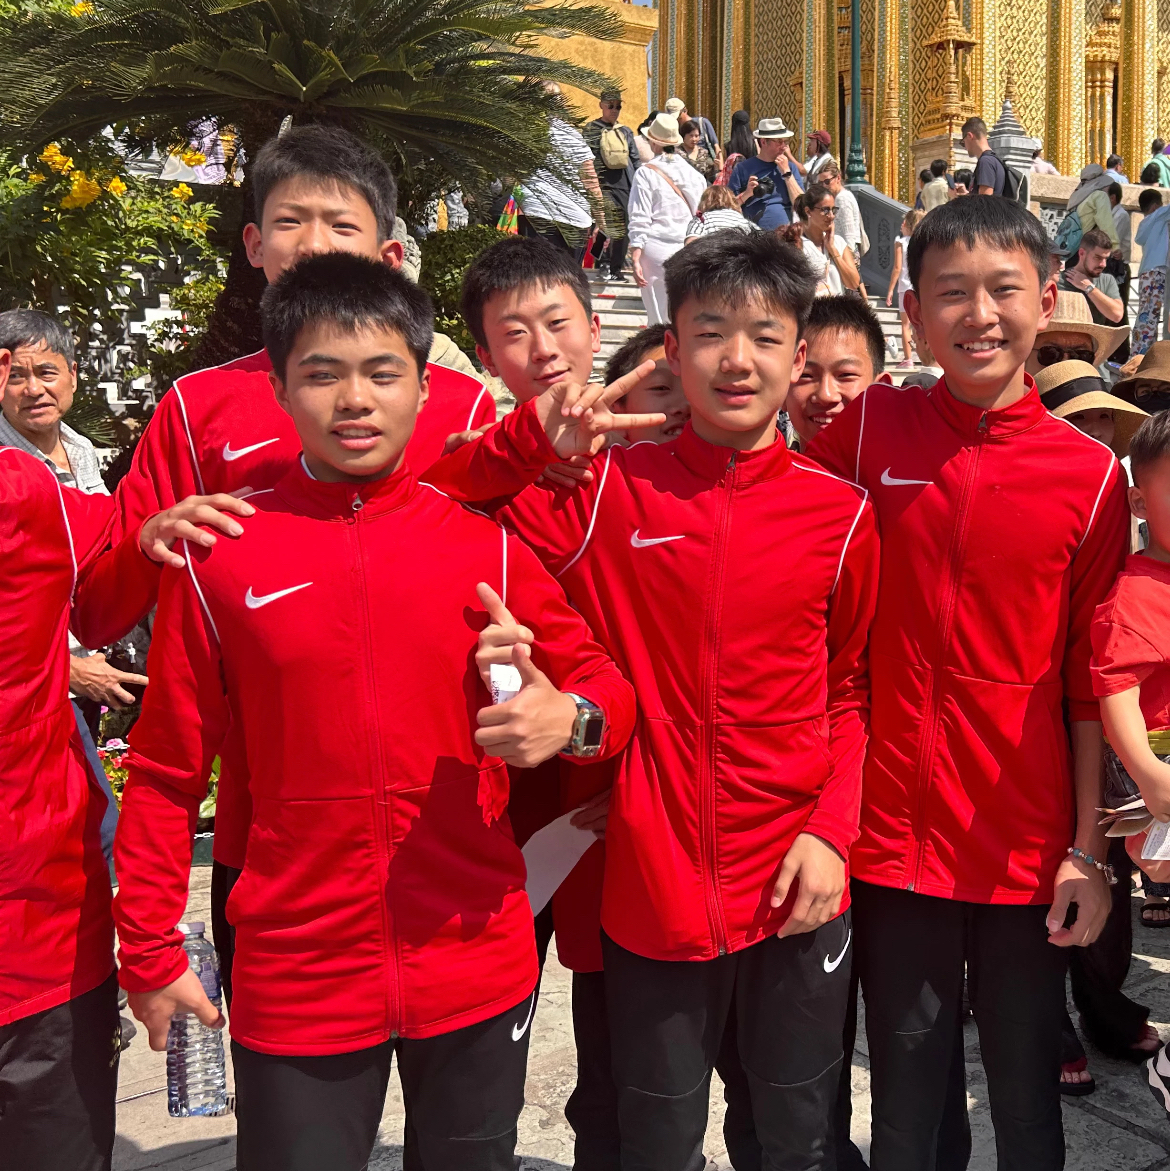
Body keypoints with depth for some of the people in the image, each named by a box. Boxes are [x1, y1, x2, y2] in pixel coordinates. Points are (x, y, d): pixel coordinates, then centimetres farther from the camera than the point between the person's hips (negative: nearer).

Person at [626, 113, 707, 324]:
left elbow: (639, 220, -7)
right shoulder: (693, 173, 8)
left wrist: (636, 259, -8)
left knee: (659, 318, 1)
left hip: (656, 249, -3)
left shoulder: (646, 173, -3)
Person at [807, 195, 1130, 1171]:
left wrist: (1088, 852, -1)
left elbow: (1091, 684, 0)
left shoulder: (1092, 475, -3)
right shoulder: (870, 429, -2)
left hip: (1028, 849, 0)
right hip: (892, 835, 1)